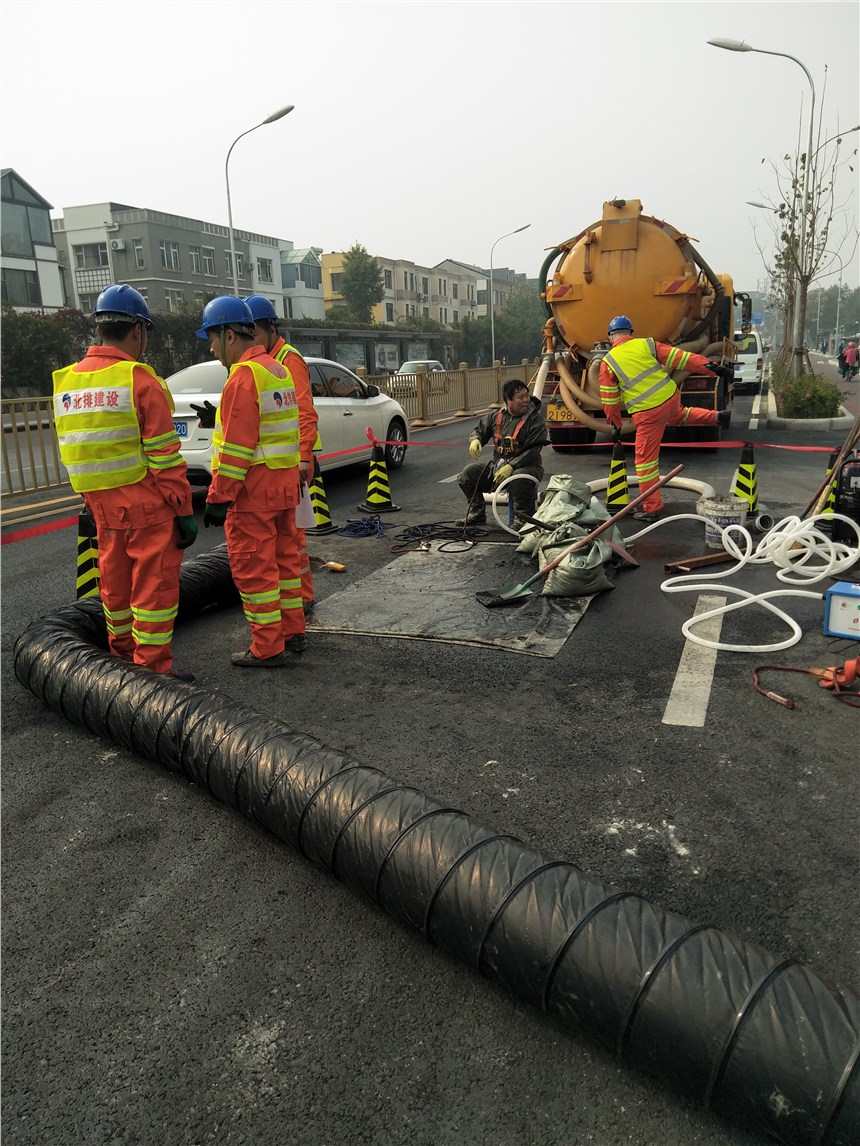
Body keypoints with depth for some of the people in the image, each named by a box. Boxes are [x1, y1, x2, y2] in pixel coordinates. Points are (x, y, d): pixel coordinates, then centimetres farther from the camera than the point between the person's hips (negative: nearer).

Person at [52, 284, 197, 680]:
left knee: (116, 579, 18)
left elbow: (73, 451, 14)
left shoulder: (67, 382, 10)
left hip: (102, 505, 7)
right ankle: (152, 663, 4)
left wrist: (94, 500, 20)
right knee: (155, 582, 0)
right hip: (145, 504, -7)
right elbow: (164, 456, -16)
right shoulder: (140, 380, -13)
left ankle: (121, 647, 33)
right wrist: (184, 510, -11)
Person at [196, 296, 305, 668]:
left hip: (254, 489, -10)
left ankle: (268, 648, 4)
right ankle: (293, 632, 26)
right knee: (283, 558, 16)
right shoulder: (278, 370, 14)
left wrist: (219, 497, -17)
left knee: (253, 566, -2)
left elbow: (236, 446, -20)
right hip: (284, 484, 10)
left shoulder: (243, 376, -16)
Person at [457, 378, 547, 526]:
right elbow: (479, 430, 18)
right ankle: (477, 513, 8)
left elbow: (532, 451, -18)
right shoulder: (496, 415, 5)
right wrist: (475, 440, -8)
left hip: (526, 467, -5)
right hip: (497, 464, 5)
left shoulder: (535, 418, -10)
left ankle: (521, 518, -18)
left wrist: (511, 467, -29)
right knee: (468, 473, -8)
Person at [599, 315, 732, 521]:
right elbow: (680, 358, 0)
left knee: (645, 460, 5)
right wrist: (713, 367, 1)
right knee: (677, 416, 41)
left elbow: (609, 400, 5)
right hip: (671, 398, 4)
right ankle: (717, 417, 28)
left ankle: (651, 508, 9)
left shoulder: (608, 362, 0)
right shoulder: (646, 344, 4)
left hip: (647, 414, -4)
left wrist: (615, 424, 18)